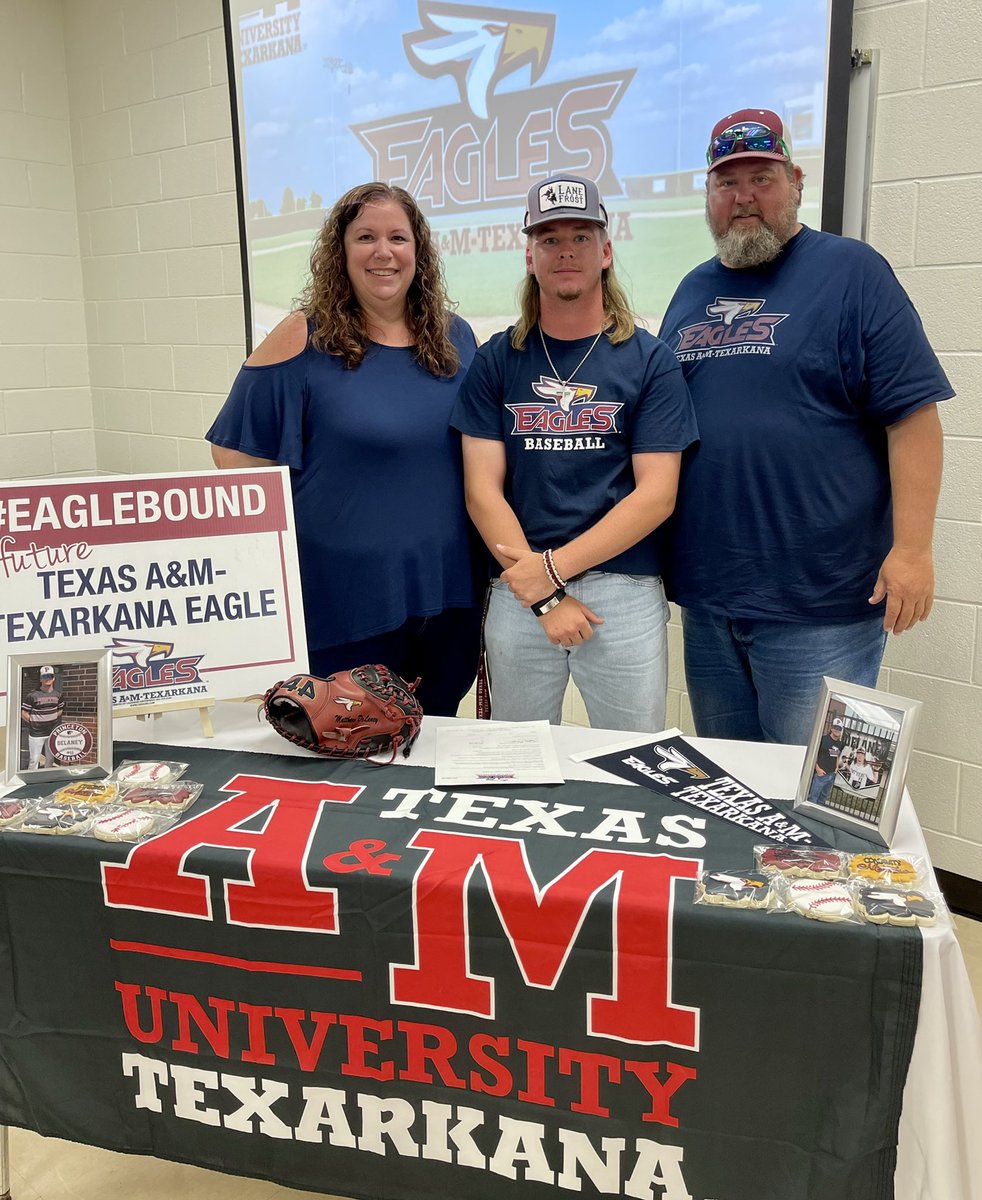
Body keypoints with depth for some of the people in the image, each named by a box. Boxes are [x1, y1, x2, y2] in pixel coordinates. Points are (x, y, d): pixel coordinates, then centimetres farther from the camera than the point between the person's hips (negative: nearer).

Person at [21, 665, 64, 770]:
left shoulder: (57, 694, 3)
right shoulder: (32, 695, -13)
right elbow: (23, 714, -10)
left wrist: (54, 720, 6)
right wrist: (34, 722, -6)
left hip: (51, 732, 5)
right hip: (36, 734, -5)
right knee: (34, 760, -3)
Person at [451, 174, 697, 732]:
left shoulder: (650, 360, 3)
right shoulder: (497, 360, 6)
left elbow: (657, 495, -5)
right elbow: (483, 490, -1)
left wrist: (554, 566, -12)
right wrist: (543, 597, -9)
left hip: (625, 590, -1)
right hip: (518, 591, 1)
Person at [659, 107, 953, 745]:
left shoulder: (852, 271, -4)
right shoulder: (693, 290, 13)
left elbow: (912, 416, -9)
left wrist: (912, 549, -16)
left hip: (820, 602, -5)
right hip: (705, 597, 6)